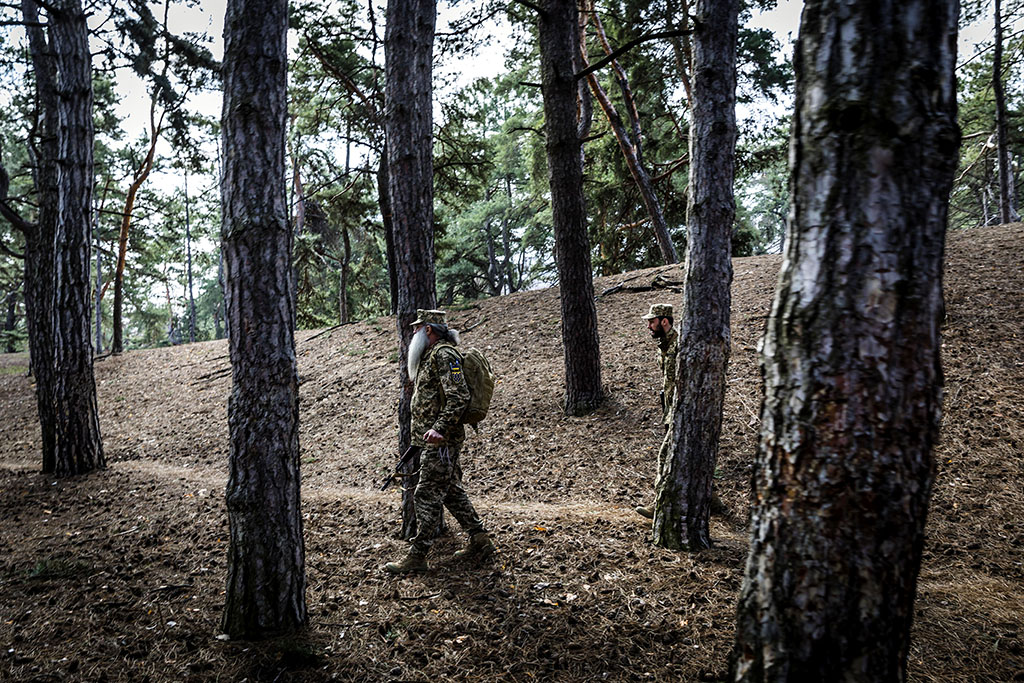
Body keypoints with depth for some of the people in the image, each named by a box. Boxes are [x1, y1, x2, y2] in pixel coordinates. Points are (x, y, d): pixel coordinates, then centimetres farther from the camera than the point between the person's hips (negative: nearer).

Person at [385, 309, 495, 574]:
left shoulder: (444, 355, -15)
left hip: (441, 441, -10)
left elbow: (459, 396, -24)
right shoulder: (430, 356, 18)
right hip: (434, 441, 10)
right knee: (452, 492, 15)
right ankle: (480, 541, 23)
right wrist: (424, 432, 25)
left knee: (427, 496, -5)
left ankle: (417, 556, 2)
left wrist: (439, 428, -30)